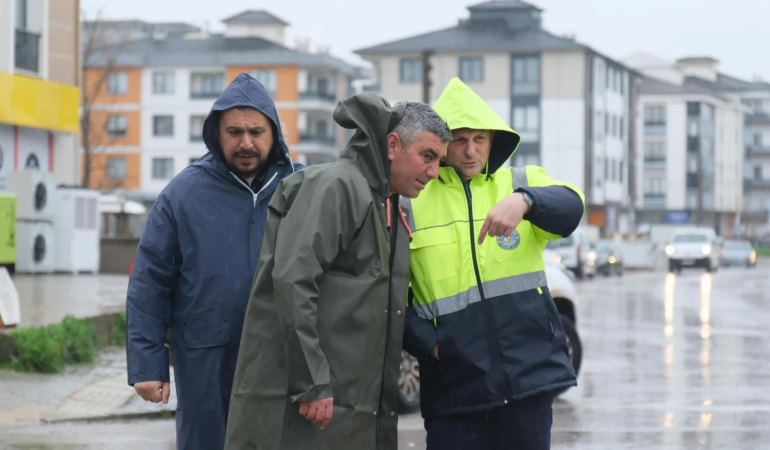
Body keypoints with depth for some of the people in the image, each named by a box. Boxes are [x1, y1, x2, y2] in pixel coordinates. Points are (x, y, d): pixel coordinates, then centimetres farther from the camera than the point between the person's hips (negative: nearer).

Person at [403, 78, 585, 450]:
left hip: (528, 374, 1)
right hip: (453, 387, -1)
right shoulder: (412, 200, 7)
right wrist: (426, 342, -7)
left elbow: (570, 207, -12)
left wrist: (523, 200, -33)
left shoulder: (521, 183, 9)